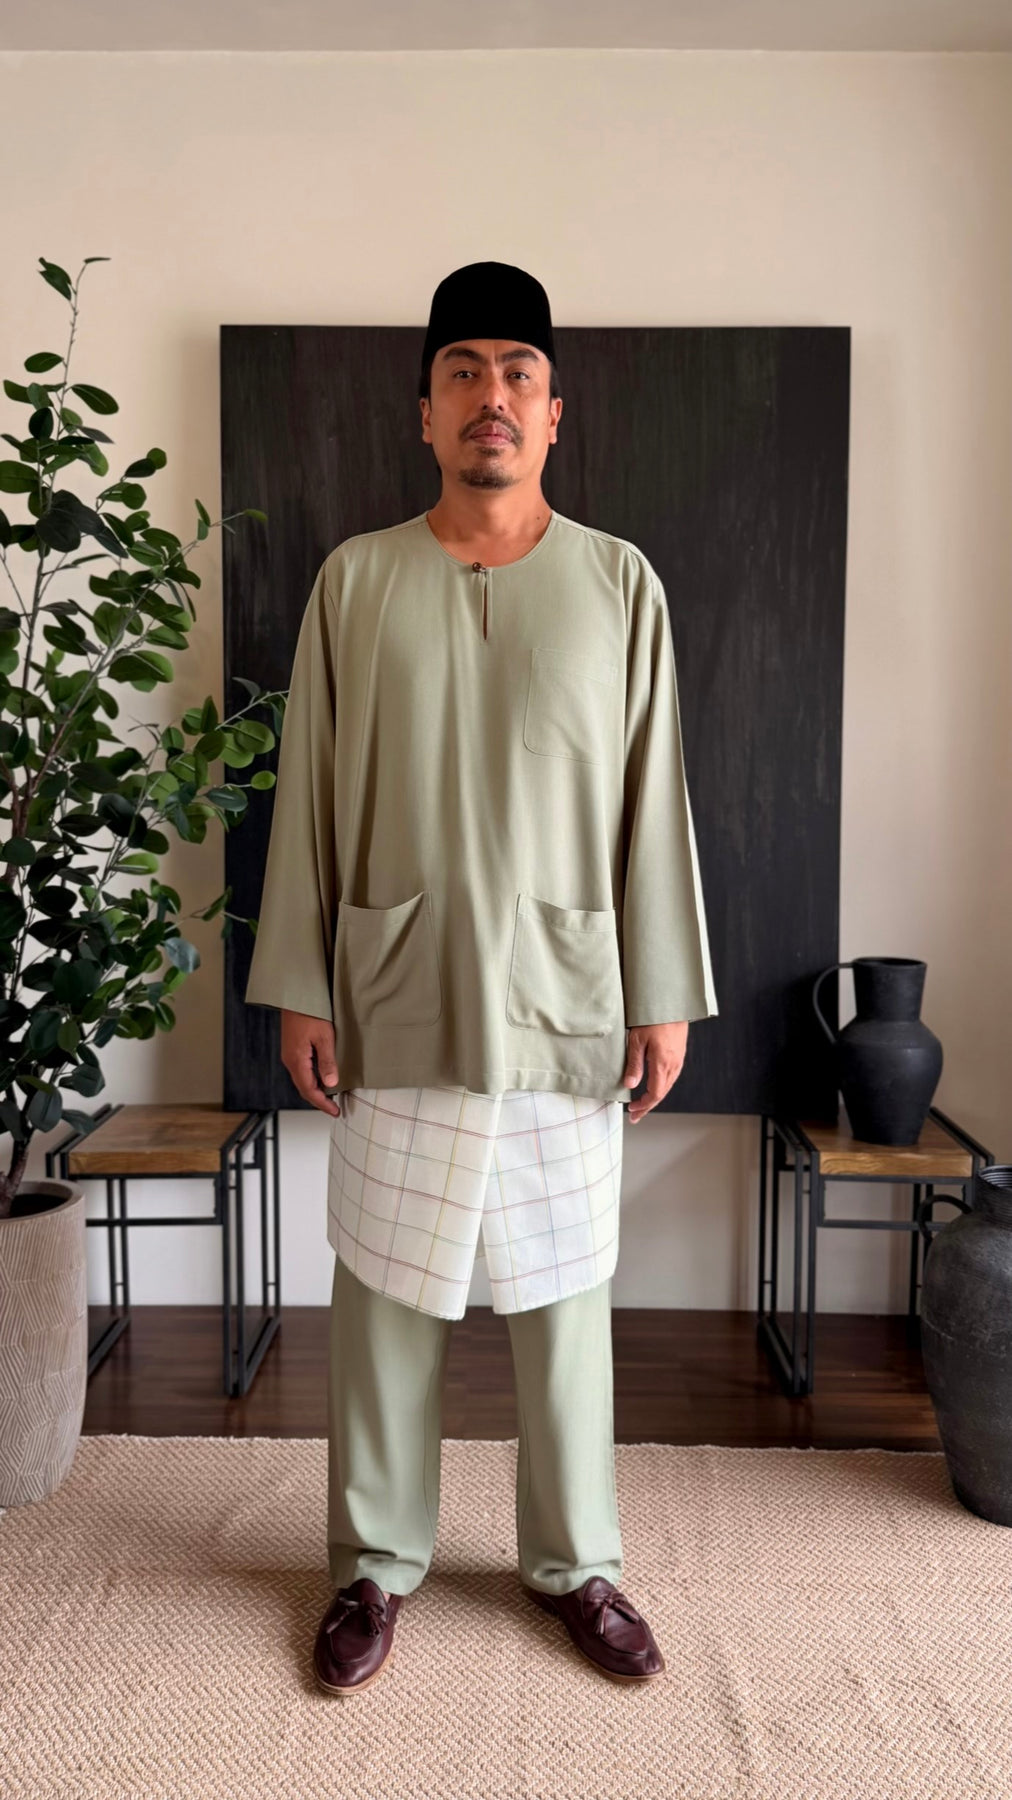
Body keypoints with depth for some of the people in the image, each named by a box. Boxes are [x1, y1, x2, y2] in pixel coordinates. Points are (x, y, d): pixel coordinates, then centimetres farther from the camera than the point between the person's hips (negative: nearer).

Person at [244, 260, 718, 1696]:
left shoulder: (621, 583, 3)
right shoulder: (355, 580, 3)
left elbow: (653, 804, 2)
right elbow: (310, 797, 3)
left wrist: (663, 998, -1)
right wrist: (299, 992, -1)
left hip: (565, 1006, 0)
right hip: (396, 1003, 0)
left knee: (565, 1292, 11)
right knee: (386, 1292, 10)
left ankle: (576, 1562, 32)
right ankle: (378, 1562, 31)